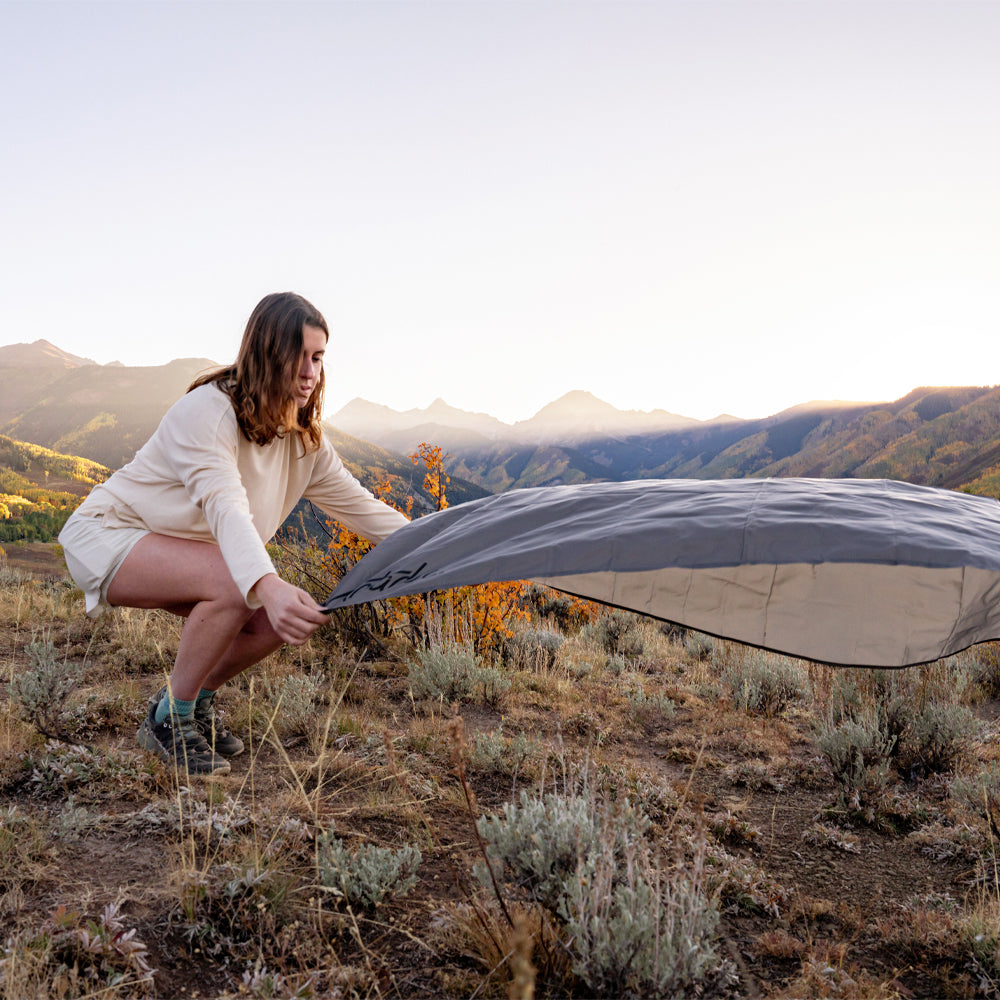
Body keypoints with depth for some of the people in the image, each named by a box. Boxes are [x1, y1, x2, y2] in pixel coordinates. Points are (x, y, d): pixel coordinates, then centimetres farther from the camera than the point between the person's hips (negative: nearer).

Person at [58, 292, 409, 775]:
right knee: (233, 586, -33)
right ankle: (168, 719, -13)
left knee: (287, 616, -11)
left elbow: (358, 504, 3)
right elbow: (226, 508, -41)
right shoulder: (209, 410, -26)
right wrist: (267, 585, -58)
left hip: (181, 551, 8)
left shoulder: (305, 440, -1)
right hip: (106, 535, -7)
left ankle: (197, 699, 11)